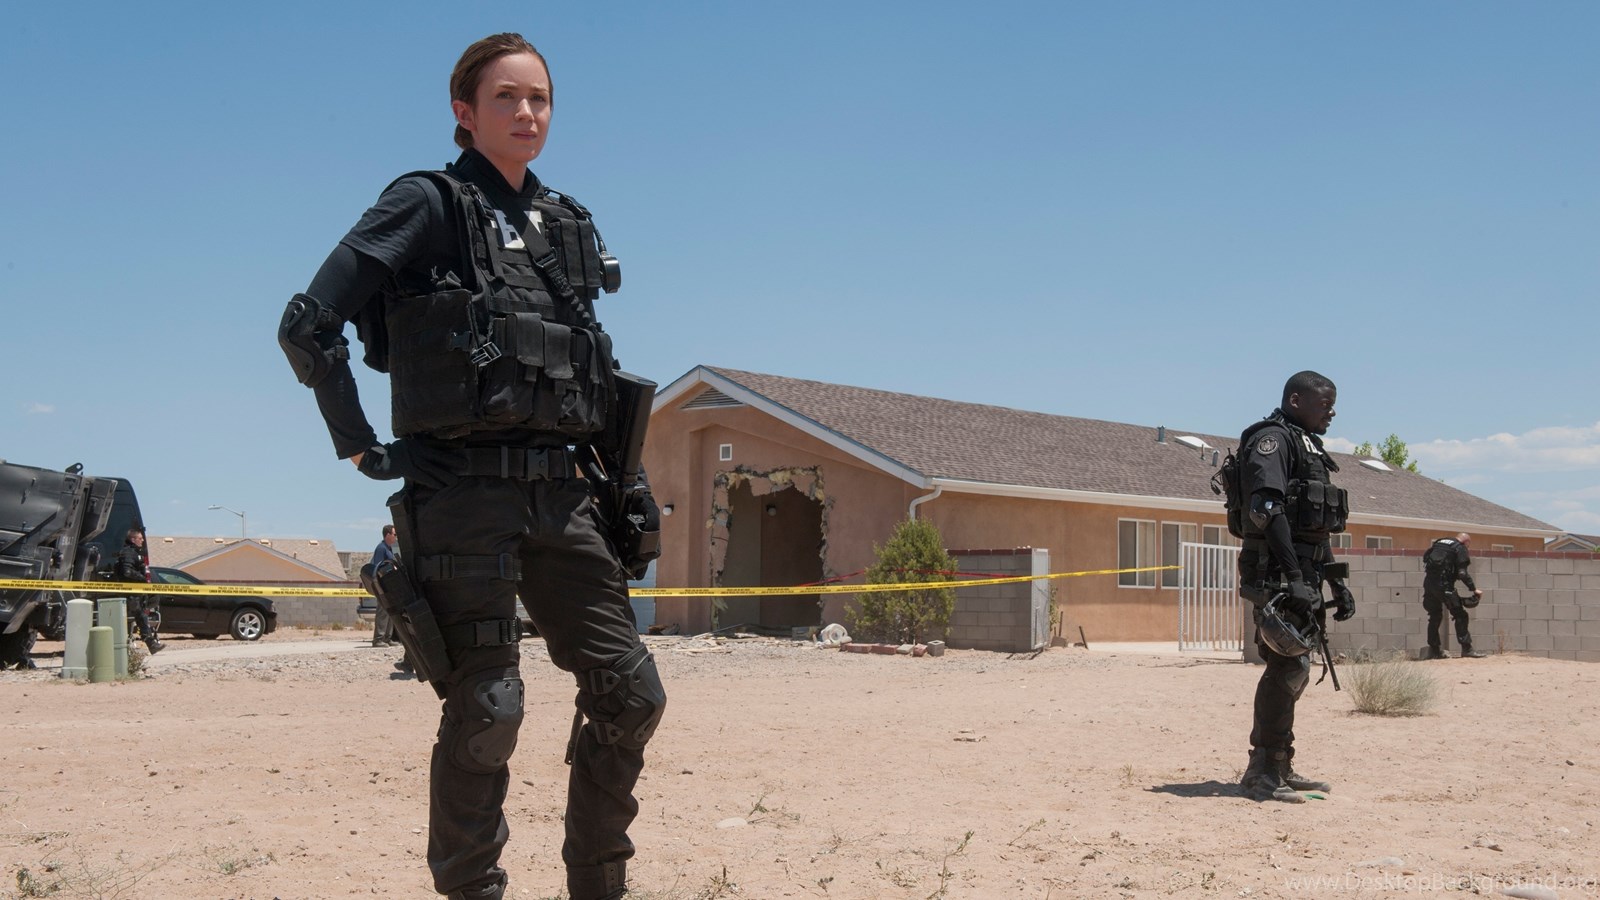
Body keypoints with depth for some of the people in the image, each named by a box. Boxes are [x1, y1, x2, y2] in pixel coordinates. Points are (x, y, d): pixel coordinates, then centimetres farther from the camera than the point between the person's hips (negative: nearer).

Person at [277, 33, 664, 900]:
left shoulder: (568, 224, 17)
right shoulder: (428, 205, -1)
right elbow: (308, 326, -8)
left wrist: (606, 471, 18)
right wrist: (360, 446, -7)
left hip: (562, 494, 6)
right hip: (465, 493, -6)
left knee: (630, 694, 4)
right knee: (486, 710, -5)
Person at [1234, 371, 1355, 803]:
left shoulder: (1308, 448, 23)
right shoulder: (1272, 439, -8)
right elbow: (1265, 509, -21)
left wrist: (1337, 583, 24)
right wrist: (1293, 576, -27)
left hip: (1301, 576, 10)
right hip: (1276, 574, -10)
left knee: (1293, 669, 13)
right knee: (1289, 666, -13)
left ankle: (1280, 767, 21)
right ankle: (1262, 773, -9)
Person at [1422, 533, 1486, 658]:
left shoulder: (1438, 543, 20)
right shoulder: (1460, 548, -1)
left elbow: (1425, 558, 20)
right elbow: (1462, 573, -10)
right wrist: (1474, 589, -5)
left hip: (1429, 582, 7)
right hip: (1444, 585, -7)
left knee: (1435, 617, 17)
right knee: (1460, 615, 0)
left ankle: (1434, 650, 19)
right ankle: (1466, 649, -5)